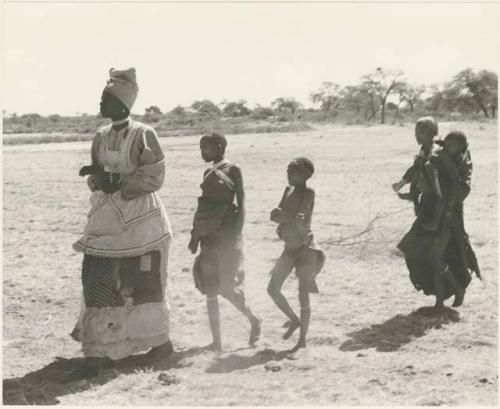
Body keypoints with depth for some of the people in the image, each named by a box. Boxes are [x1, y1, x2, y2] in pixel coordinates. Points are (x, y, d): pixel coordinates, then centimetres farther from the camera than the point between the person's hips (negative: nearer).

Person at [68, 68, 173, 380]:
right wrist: (98, 177, -9)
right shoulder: (101, 138, 9)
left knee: (144, 284, 5)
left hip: (140, 221, -5)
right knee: (99, 284, 0)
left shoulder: (143, 135, -9)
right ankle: (96, 355, 7)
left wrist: (118, 183, -20)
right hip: (107, 220, 5)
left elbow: (154, 178, -13)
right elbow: (95, 178, 14)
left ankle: (161, 341, 25)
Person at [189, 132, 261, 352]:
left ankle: (254, 319, 15)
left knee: (227, 287, -10)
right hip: (208, 235, 7)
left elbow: (241, 204, -9)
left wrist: (236, 234, -18)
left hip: (226, 234, -7)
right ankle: (216, 341, 8)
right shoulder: (208, 173, 15)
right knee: (210, 290, 4)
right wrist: (195, 235, 15)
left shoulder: (232, 170, -4)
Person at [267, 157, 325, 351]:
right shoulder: (289, 190, 8)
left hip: (305, 247, -7)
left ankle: (302, 340, 4)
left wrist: (282, 215, -15)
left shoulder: (308, 193, -13)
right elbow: (274, 215, -1)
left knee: (303, 295, -4)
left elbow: (301, 221, -24)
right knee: (273, 289, 6)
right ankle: (294, 320, 27)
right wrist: (291, 218, -18)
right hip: (290, 248, 7)